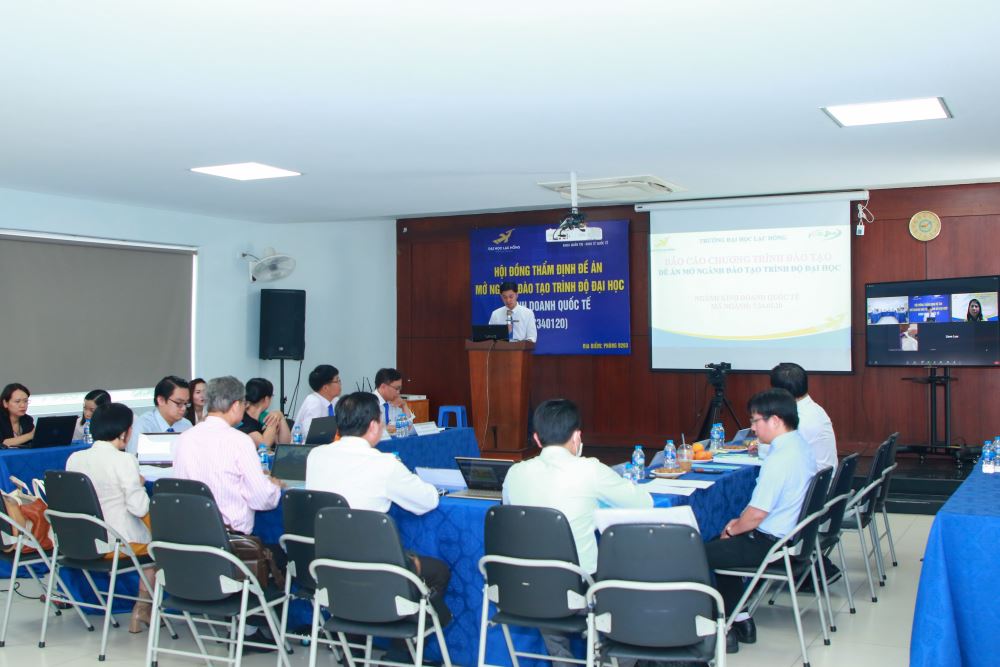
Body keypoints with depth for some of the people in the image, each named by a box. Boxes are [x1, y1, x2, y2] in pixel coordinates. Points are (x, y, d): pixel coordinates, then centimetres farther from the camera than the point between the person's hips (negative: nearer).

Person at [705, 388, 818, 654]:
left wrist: (732, 529, -5)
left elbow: (758, 513, -24)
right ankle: (741, 622, 24)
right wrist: (740, 522, 11)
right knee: (719, 546, 24)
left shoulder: (779, 459, -25)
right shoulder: (802, 447, 6)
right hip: (790, 534, 10)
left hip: (770, 543, -10)